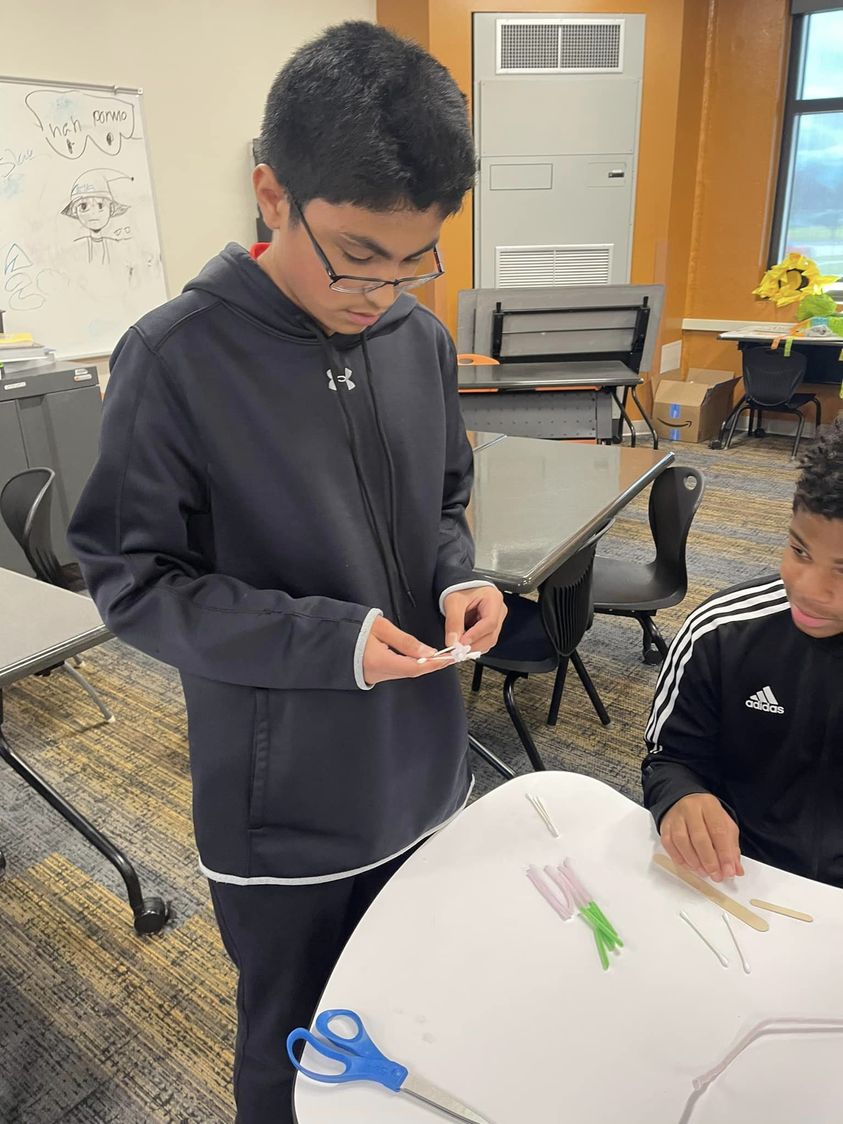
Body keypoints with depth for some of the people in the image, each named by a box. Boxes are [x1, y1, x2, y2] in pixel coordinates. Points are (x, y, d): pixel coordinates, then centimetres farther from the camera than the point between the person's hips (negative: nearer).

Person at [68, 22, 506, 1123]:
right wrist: (326, 641, -23)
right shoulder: (176, 360, -18)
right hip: (285, 801, -4)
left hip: (422, 765, 5)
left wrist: (457, 579, -11)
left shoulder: (423, 339, -3)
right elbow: (132, 580, -14)